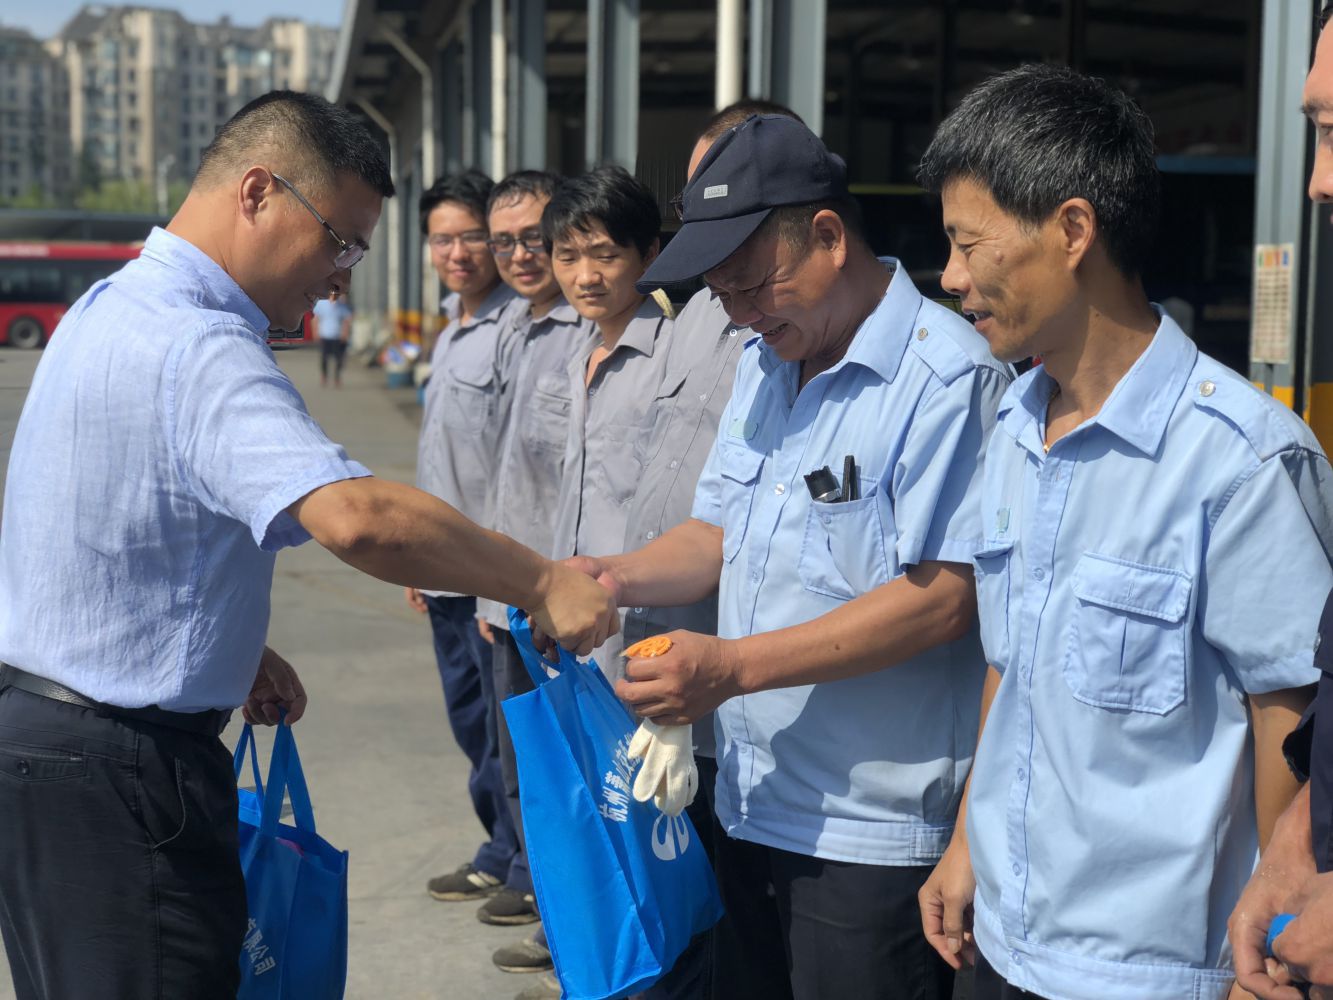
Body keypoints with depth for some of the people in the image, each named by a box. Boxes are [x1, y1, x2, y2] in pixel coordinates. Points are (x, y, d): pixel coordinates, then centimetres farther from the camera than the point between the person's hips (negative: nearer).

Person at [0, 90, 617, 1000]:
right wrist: (542, 584, -28)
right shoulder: (200, 350, -22)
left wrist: (233, 650, 15)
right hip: (115, 776, -11)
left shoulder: (114, 307, 11)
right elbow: (355, 516, -37)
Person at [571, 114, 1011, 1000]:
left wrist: (732, 667, -25)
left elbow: (942, 597, -23)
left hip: (875, 835, -8)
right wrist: (621, 578, -1)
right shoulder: (765, 362, 13)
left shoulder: (947, 377, -16)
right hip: (753, 809, 8)